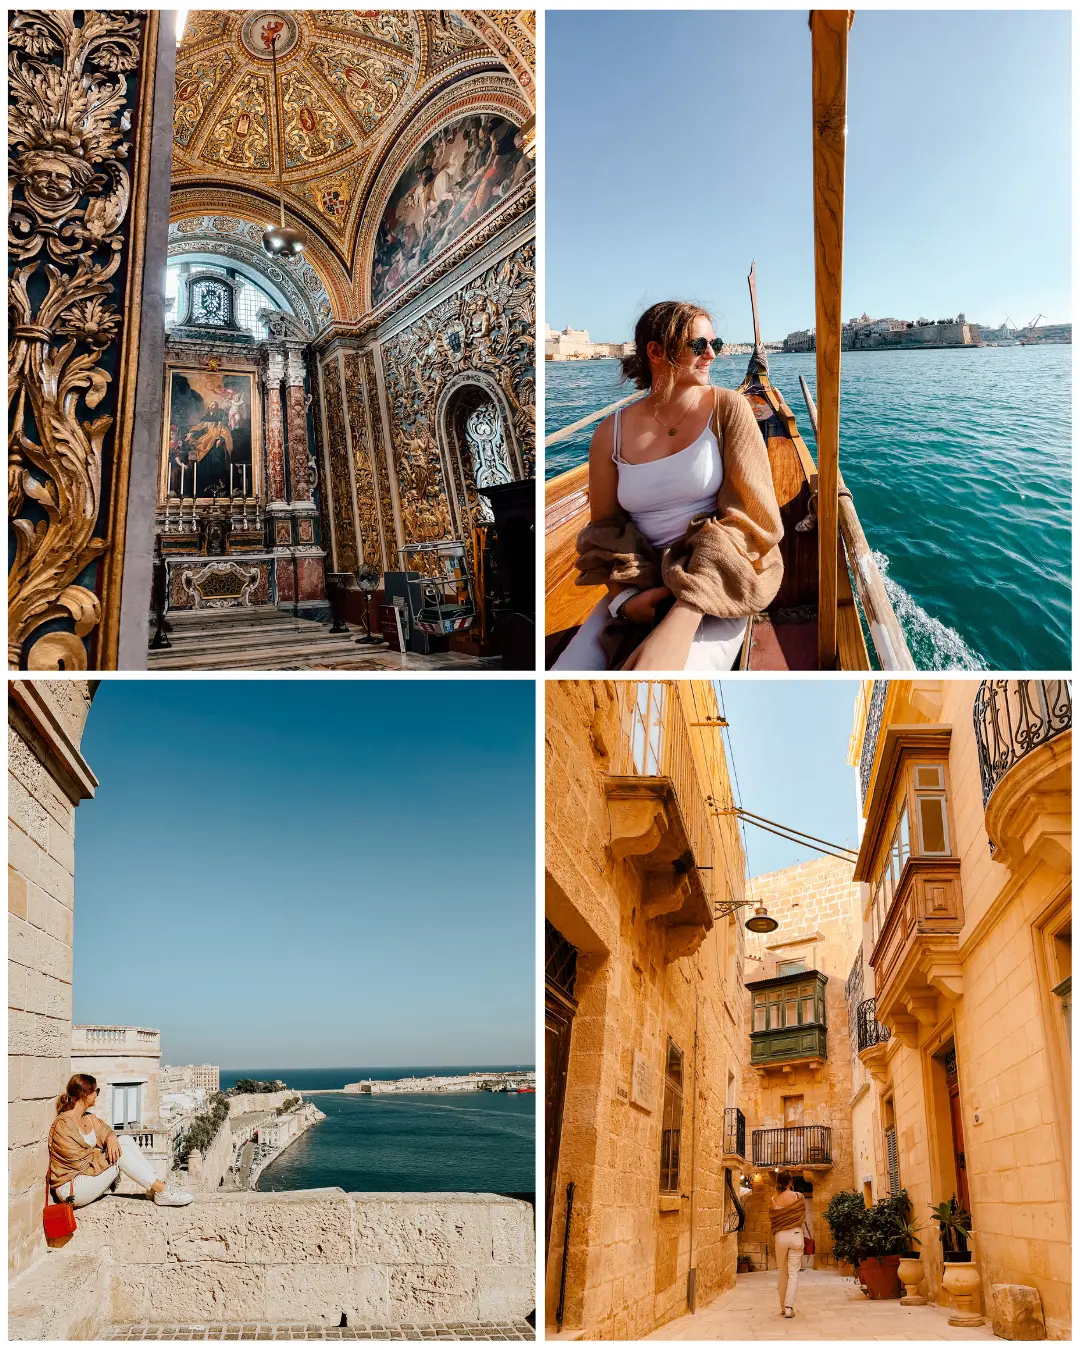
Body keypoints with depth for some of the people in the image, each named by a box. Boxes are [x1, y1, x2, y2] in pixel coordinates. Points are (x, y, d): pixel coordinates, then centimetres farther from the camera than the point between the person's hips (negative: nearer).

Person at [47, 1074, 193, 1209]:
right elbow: (80, 1160, -19)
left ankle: (154, 1188, -13)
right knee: (122, 1151, -22)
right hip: (71, 1189, -9)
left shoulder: (88, 1118, 13)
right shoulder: (64, 1124, -17)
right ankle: (161, 1192, -20)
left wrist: (111, 1139, -21)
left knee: (125, 1140, -7)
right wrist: (110, 1154, -12)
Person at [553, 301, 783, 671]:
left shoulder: (728, 408, -3)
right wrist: (625, 596, -12)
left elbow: (747, 516, -11)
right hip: (639, 586, 3)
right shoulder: (613, 432, 4)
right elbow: (604, 528, 11)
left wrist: (683, 620, -26)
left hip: (716, 589, -3)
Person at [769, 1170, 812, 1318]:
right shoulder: (798, 1197, -8)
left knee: (781, 1272, 14)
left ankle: (783, 1306, 22)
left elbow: (772, 1221, 4)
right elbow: (803, 1217, 1)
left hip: (780, 1236, 2)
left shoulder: (773, 1200, -3)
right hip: (796, 1235, -1)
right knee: (793, 1273, 1)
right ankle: (789, 1307, -9)